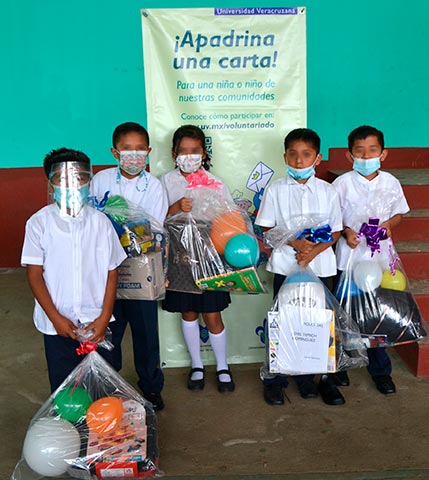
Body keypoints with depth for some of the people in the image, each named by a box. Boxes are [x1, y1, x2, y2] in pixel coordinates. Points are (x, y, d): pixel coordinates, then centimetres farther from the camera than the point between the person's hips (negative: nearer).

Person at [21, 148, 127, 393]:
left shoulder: (100, 221, -4)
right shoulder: (39, 223, -6)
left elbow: (112, 272, -1)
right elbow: (34, 274, -4)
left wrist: (104, 317, -6)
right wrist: (55, 317, -10)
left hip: (96, 321, 1)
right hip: (57, 324, 0)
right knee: (62, 386, 13)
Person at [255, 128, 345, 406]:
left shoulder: (328, 191, 3)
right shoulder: (276, 190, 0)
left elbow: (335, 232, 4)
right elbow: (268, 229, 0)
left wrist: (314, 251, -13)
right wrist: (293, 242, -16)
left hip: (320, 266, 2)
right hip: (286, 265, -1)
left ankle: (308, 377, 25)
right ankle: (275, 381, 19)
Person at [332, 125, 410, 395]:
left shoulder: (391, 183, 0)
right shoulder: (342, 183, -6)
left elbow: (399, 213, 11)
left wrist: (389, 224, -10)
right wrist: (345, 232, -18)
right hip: (348, 258, -1)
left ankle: (380, 370, 28)